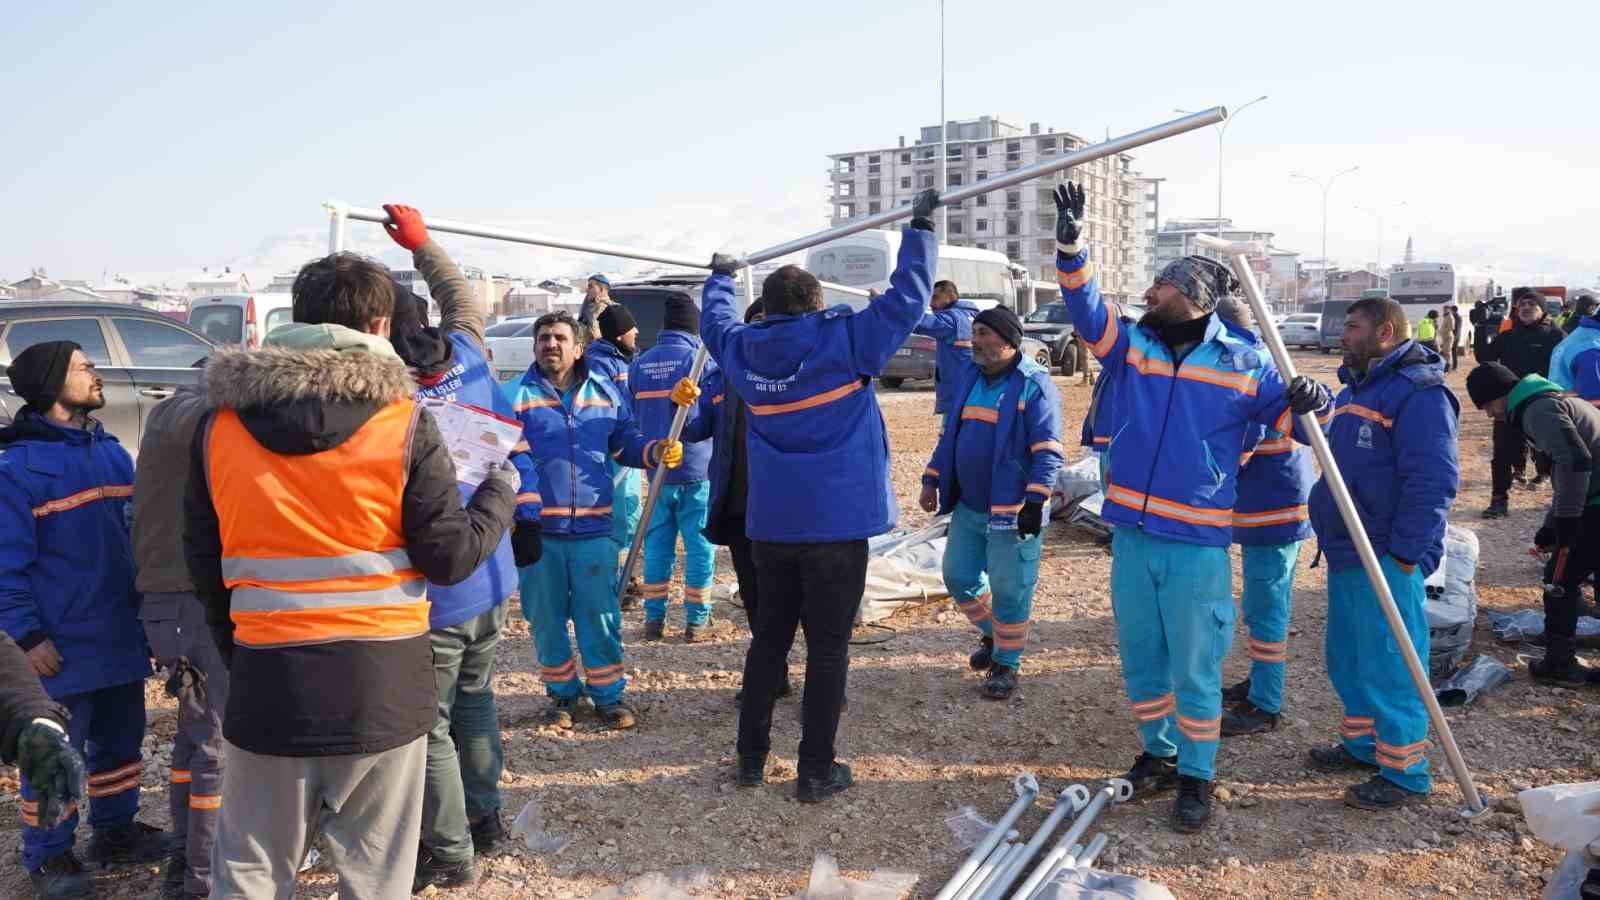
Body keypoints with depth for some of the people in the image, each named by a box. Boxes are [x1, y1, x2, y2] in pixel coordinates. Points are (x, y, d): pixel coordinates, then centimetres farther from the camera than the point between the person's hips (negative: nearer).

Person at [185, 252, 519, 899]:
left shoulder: (221, 420, 1)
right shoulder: (404, 421, -9)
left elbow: (203, 562, 7)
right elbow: (452, 556, -7)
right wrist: (501, 493, 11)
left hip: (265, 684, 2)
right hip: (381, 685, -2)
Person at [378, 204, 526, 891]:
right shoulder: (466, 358, -4)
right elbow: (463, 299, 18)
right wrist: (422, 243, 30)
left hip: (431, 595, -7)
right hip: (491, 580, 7)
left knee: (428, 725, 7)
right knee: (474, 699, 23)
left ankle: (449, 852, 18)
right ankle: (486, 818, 36)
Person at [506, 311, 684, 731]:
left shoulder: (605, 392, 8)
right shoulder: (516, 396, -2)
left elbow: (625, 442, 17)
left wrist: (657, 452, -4)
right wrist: (522, 517, -18)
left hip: (593, 528, 1)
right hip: (539, 531, -1)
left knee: (600, 618, 5)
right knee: (547, 620, 10)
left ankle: (608, 694, 21)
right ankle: (562, 693, 28)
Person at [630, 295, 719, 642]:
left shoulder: (639, 364, 5)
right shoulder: (701, 359, -9)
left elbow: (634, 415, 13)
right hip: (697, 470, -4)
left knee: (657, 543, 11)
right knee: (699, 545, 4)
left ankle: (654, 618, 14)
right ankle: (696, 621, 8)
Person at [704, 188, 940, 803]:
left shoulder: (743, 350, 2)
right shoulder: (844, 340, -10)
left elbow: (716, 320, 24)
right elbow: (907, 296, -5)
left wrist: (719, 278, 43)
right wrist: (920, 228, 7)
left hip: (770, 524, 5)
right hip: (836, 523, -4)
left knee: (769, 637, 17)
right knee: (828, 647, 4)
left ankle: (751, 757, 25)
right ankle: (815, 772, 10)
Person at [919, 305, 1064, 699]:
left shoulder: (1034, 384, -13)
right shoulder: (969, 377, 10)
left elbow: (1047, 450, -17)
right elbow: (949, 435, 18)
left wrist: (1035, 500, -25)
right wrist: (932, 478, 13)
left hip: (1012, 511, -7)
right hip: (968, 505, 7)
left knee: (1008, 589, 1)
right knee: (958, 576, 14)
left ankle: (1006, 661, 20)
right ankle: (993, 634, 38)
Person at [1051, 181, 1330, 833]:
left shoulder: (1242, 363, -2)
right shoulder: (1131, 347, 4)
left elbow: (1280, 416, 9)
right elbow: (1086, 308, -8)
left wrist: (1303, 403, -15)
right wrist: (1070, 246, -23)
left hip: (1198, 543, -4)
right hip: (1132, 534, 4)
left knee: (1195, 668, 4)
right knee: (1140, 660, 16)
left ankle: (1197, 777, 20)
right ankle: (1159, 754, 35)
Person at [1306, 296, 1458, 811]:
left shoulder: (1419, 393, -15)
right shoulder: (1356, 388, 16)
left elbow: (1433, 482, -21)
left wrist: (1403, 553, -21)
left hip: (1388, 560, -10)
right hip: (1345, 554, 10)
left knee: (1389, 667, -2)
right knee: (1347, 660, 18)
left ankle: (1404, 773, 11)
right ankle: (1363, 743, 35)